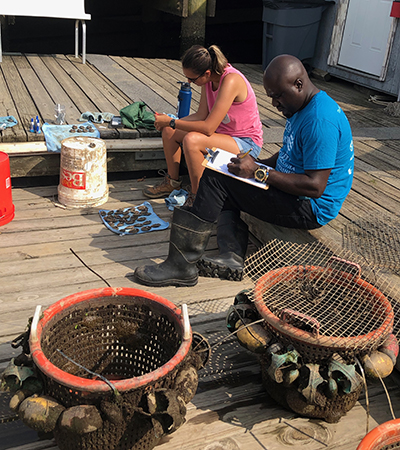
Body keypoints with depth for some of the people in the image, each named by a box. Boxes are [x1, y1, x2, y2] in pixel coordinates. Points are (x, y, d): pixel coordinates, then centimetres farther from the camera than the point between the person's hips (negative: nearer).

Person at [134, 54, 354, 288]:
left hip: (311, 209, -11)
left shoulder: (320, 120, -24)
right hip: (291, 190, 11)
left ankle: (181, 266, -11)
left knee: (216, 179, -15)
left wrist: (259, 172, -23)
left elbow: (315, 186, -27)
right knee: (226, 177, 9)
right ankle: (231, 254, -2)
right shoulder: (302, 106, 9)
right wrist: (255, 164, 2)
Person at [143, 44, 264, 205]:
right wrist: (169, 121, -9)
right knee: (169, 132, 2)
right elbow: (201, 116, 2)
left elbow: (208, 127, -31)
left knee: (192, 140, -33)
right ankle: (172, 183, 16)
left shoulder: (230, 81, -28)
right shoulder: (209, 79, -3)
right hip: (223, 133, 9)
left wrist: (172, 122, -21)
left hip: (246, 144, -9)